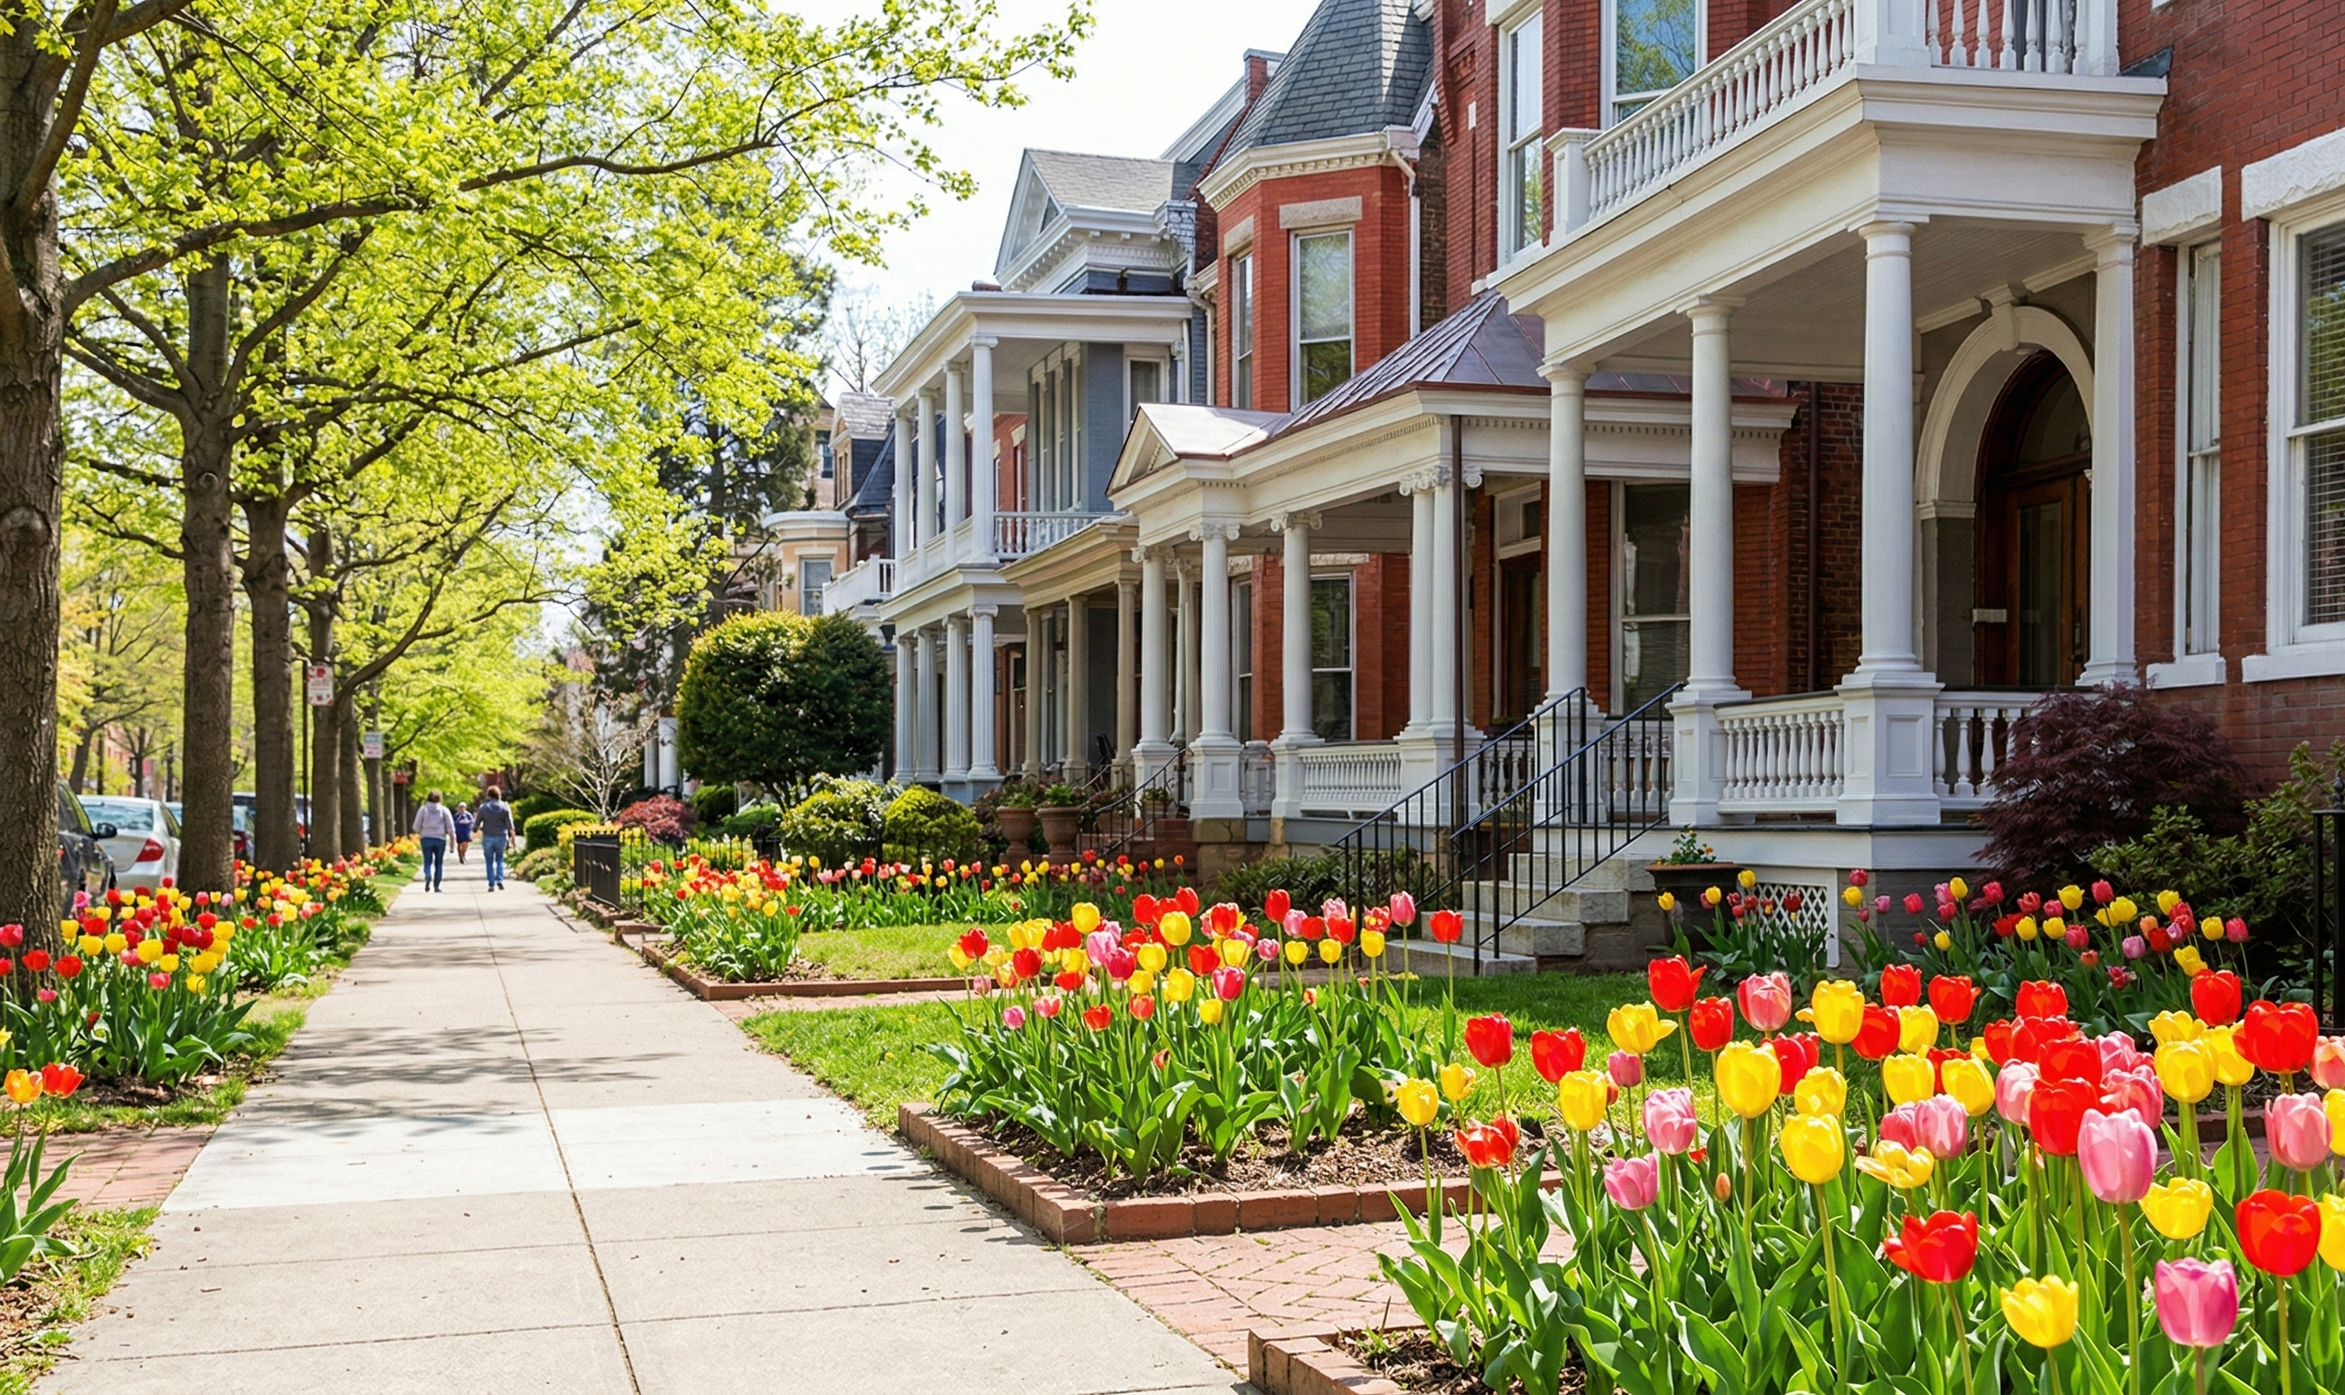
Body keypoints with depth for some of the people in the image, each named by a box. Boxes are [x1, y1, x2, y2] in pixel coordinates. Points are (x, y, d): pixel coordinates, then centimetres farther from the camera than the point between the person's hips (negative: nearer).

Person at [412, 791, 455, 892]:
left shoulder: (423, 809, 1)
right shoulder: (444, 810, 1)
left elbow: (417, 826, 2)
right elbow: (450, 826, -2)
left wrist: (420, 834, 22)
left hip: (426, 839, 0)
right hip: (440, 839, 0)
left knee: (427, 861, 5)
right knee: (439, 863, 9)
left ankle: (428, 877, -25)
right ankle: (436, 886, 8)